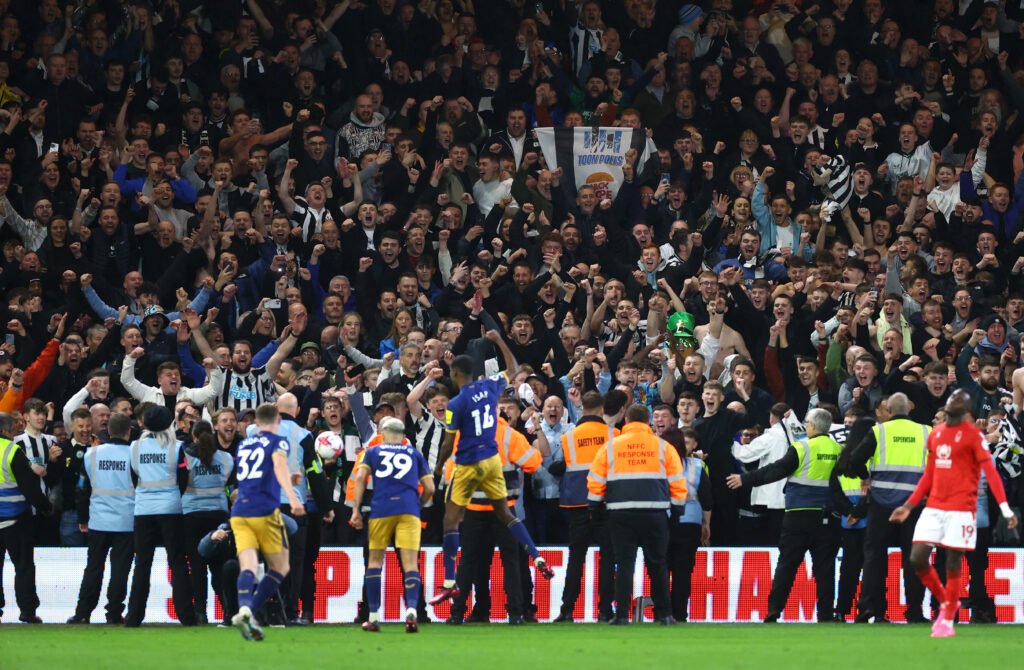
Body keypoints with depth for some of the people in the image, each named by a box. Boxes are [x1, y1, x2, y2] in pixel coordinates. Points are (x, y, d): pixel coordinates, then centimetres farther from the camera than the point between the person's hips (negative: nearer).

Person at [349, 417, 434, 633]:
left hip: (381, 510, 0)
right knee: (410, 563, -5)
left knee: (375, 560, 11)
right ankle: (411, 610, -25)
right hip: (409, 510, 0)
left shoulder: (373, 452, 17)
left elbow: (360, 477, 1)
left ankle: (373, 616, 9)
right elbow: (429, 487, 15)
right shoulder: (414, 453, 19)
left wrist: (356, 510, 1)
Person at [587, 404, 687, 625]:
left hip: (620, 513, 0)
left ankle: (621, 614, -4)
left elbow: (595, 482, 4)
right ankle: (663, 614, 10)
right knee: (657, 565, 9)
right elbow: (678, 482, 5)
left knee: (624, 563, 3)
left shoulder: (610, 447, 5)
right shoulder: (663, 447, 5)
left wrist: (596, 509, 16)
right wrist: (676, 511, 14)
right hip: (655, 513, 0)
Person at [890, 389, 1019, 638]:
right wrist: (909, 506, 20)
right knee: (917, 559, -1)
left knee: (953, 565, -3)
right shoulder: (935, 435, 14)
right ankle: (945, 601, 21)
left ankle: (948, 621, 8)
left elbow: (991, 472, -13)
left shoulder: (973, 435, -6)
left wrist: (1005, 509, -22)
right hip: (934, 507, 6)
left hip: (960, 510, -6)